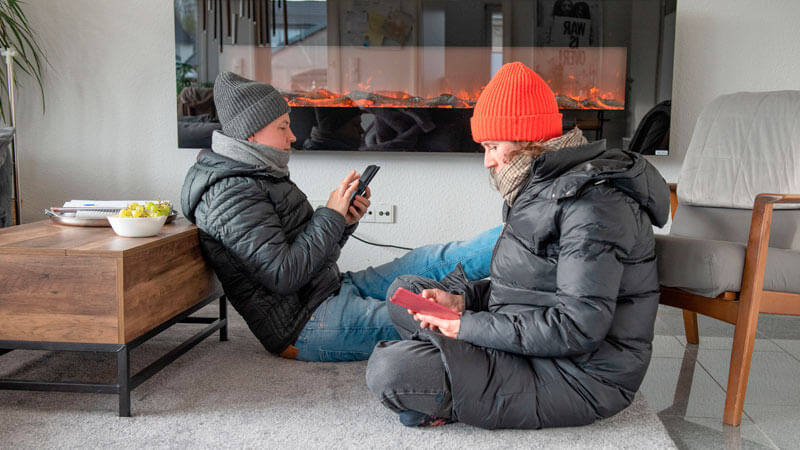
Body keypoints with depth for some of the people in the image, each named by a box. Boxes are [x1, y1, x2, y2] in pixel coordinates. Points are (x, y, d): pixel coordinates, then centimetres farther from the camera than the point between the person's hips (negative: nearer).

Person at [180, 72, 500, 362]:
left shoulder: (259, 176, 13)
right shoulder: (231, 194, -18)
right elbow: (282, 275, -25)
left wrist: (345, 222, -2)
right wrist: (332, 216, -16)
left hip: (331, 290, 10)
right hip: (303, 326, -10)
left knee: (431, 260, 5)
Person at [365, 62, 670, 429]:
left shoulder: (594, 203, -21)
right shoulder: (540, 187, 12)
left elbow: (580, 326, -27)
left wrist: (468, 327, -22)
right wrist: (461, 299, 1)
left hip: (575, 380, -11)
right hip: (529, 344, 11)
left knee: (389, 371, -25)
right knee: (403, 291, 12)